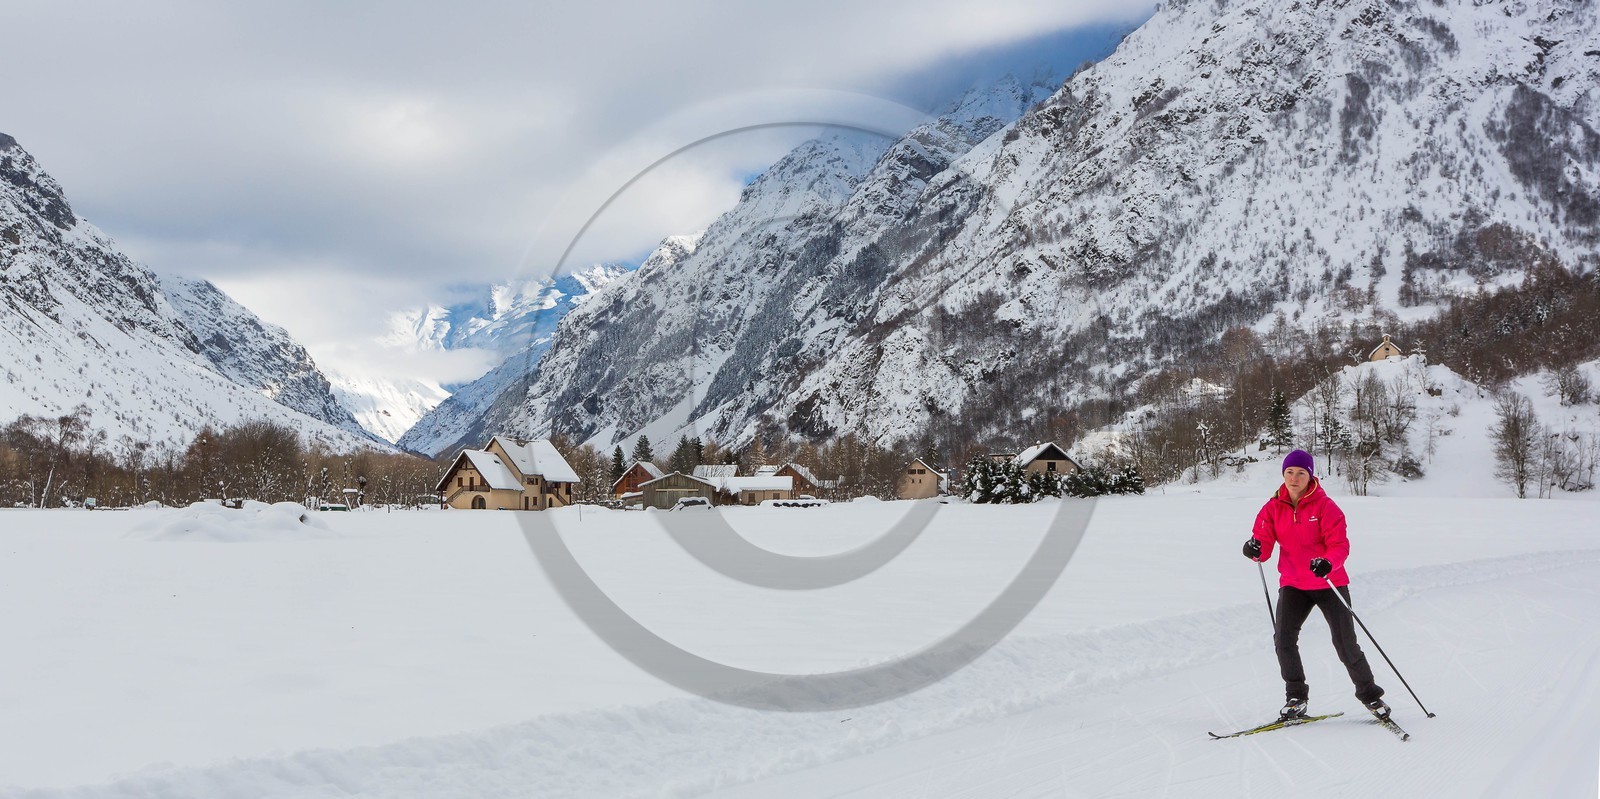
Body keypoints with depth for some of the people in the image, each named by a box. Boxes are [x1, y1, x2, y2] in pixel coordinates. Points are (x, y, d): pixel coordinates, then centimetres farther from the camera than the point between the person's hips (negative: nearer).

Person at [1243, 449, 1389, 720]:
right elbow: (1264, 544, -3)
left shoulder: (1325, 507, -8)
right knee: (1283, 637, -15)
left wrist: (1328, 563, -36)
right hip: (1293, 584, 3)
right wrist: (1255, 549, -27)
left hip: (1329, 583, -3)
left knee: (1346, 644, 0)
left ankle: (1369, 695, 23)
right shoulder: (1273, 508, 2)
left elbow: (1340, 545, -14)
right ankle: (1296, 697, 1)